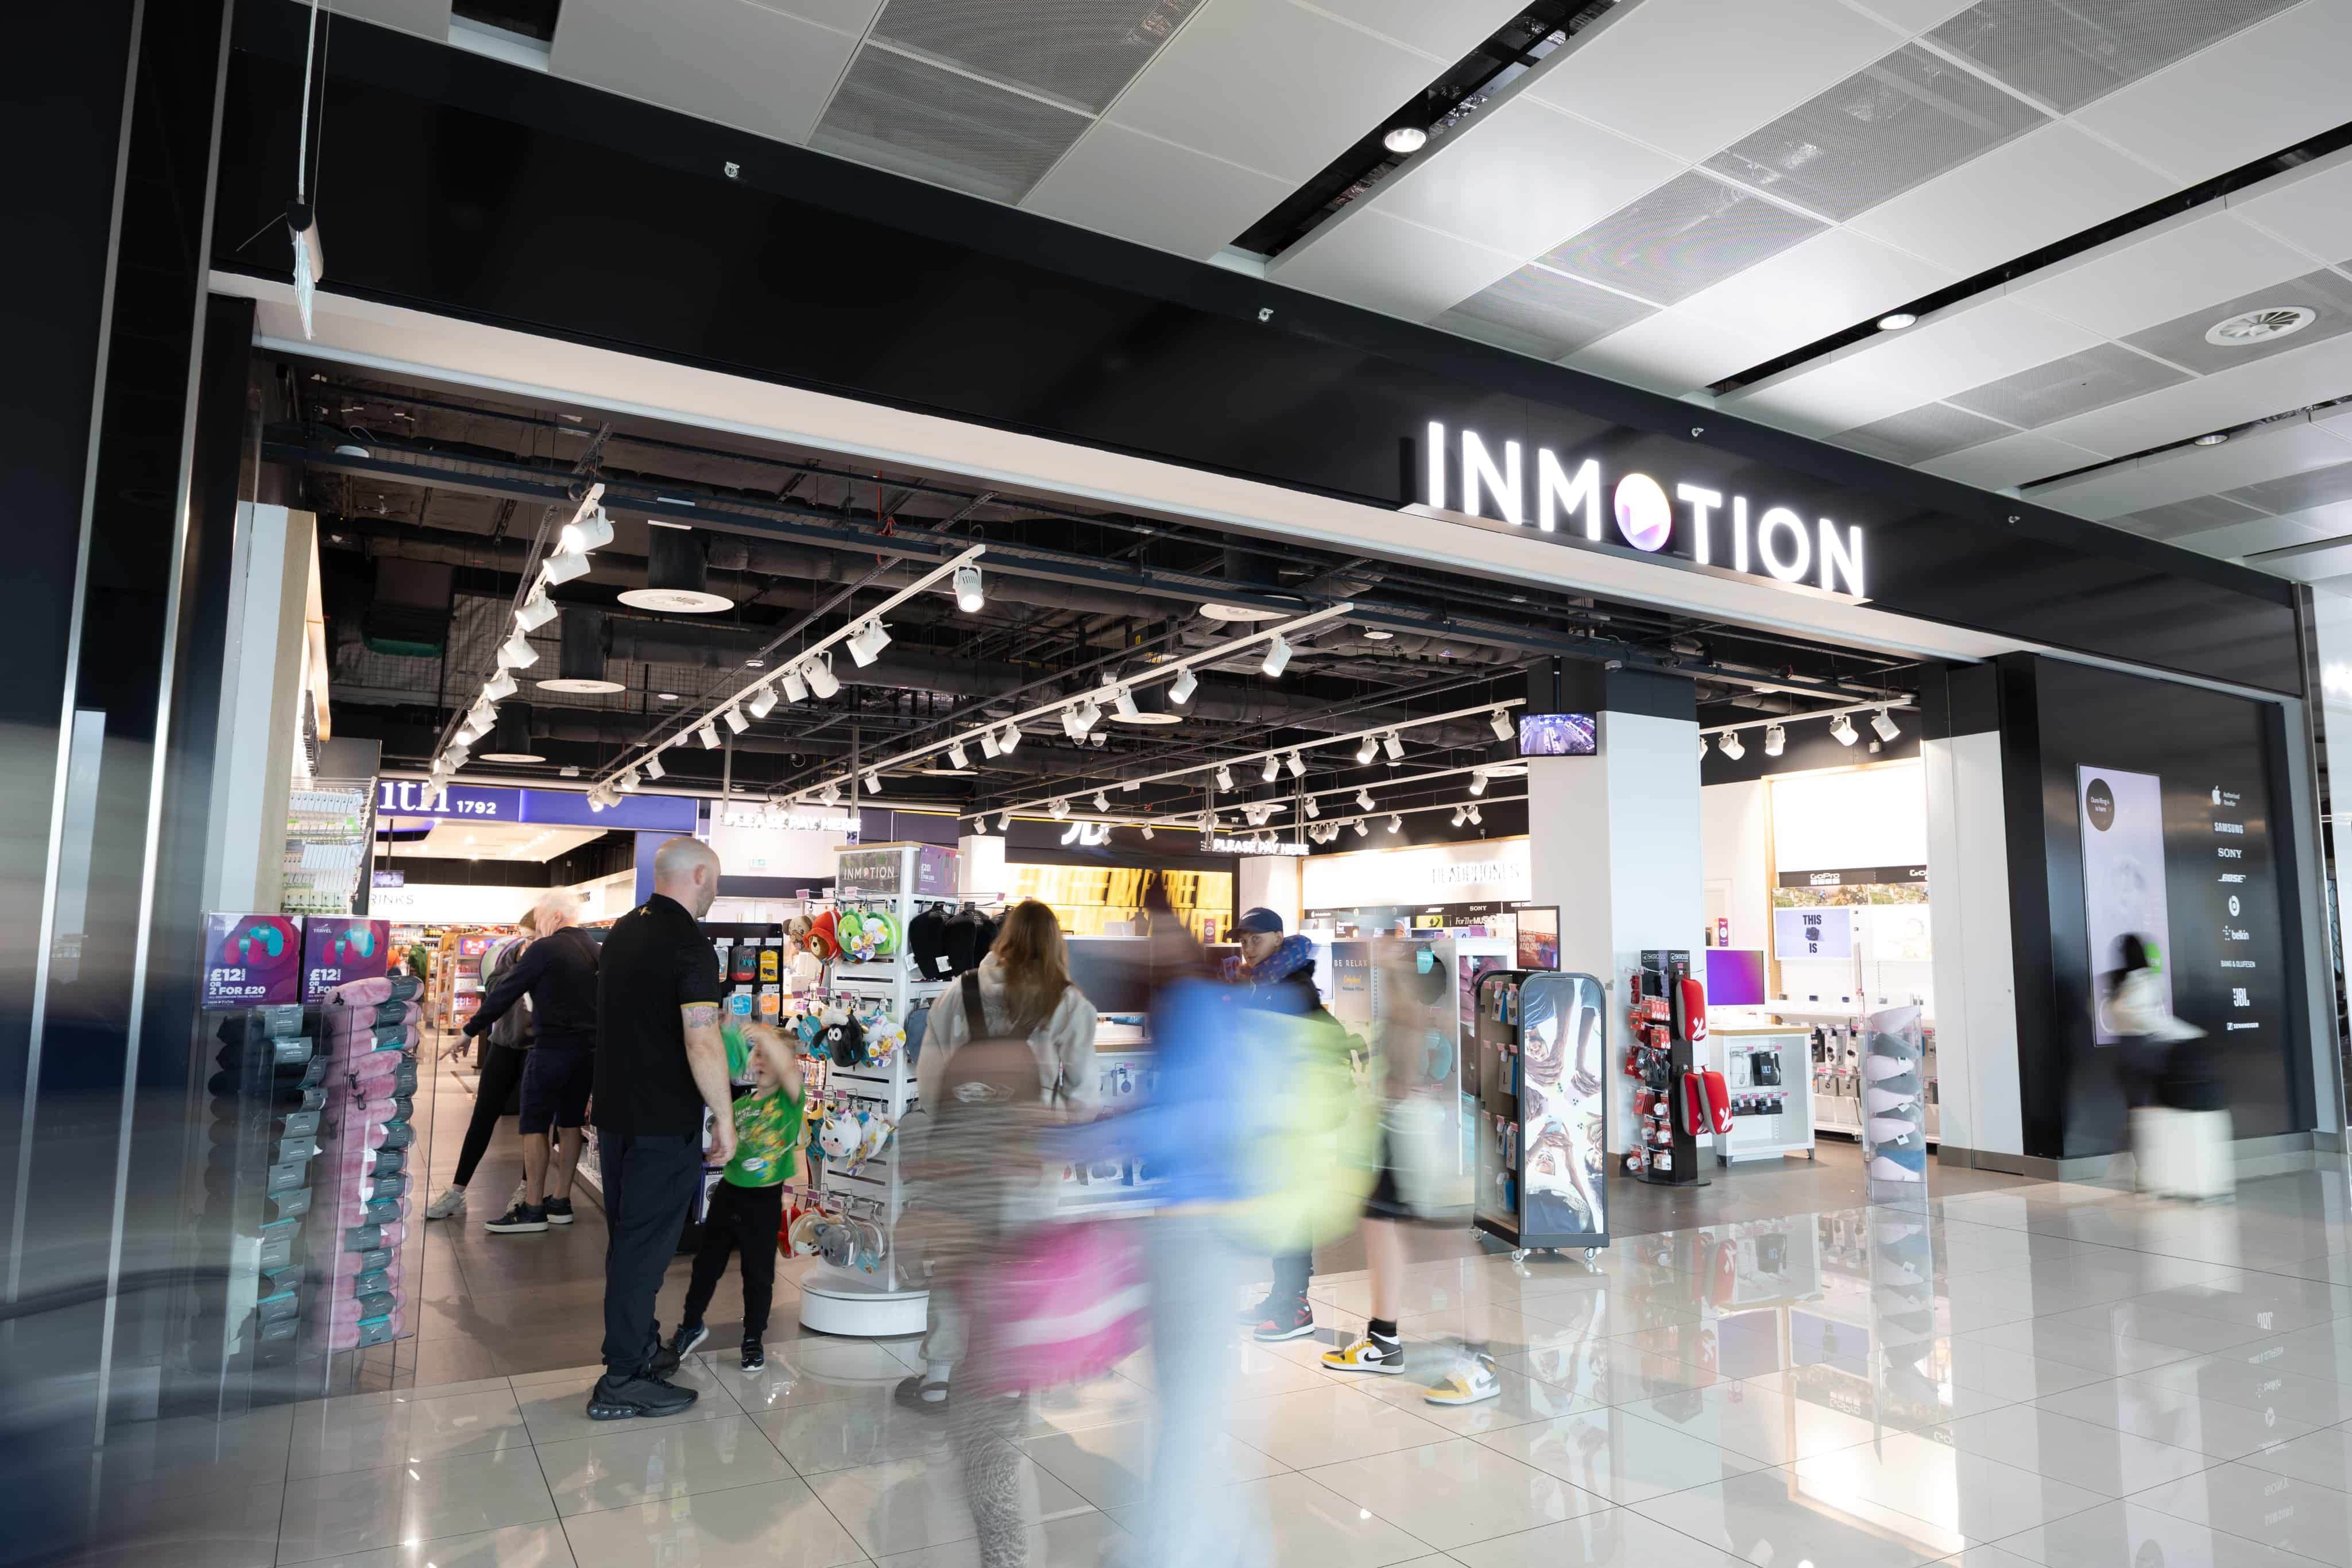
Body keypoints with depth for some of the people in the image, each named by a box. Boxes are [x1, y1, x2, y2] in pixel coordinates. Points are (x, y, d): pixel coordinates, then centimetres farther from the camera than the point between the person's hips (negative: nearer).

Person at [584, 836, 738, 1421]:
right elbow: (702, 1045, -24)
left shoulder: (622, 931, 9)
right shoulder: (690, 946, -19)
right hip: (664, 1125, -9)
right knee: (645, 1245, 0)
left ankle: (640, 1345, 32)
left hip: (615, 1114, 9)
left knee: (628, 1237, 18)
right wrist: (724, 1120, -15)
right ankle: (622, 1381, 7)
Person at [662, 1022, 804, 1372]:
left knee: (758, 1273, 7)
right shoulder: (739, 1104, 6)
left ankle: (754, 1338, 25)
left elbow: (790, 1070, -32)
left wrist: (766, 1036, -44)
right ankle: (692, 1325, 38)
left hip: (764, 1200, -5)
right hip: (728, 1192, 5)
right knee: (707, 1262, 18)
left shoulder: (790, 1101, -11)